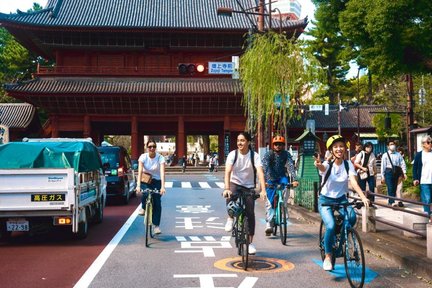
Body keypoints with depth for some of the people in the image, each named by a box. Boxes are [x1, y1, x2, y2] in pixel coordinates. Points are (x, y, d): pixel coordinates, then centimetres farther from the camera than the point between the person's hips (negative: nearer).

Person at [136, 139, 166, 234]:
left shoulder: (160, 158, -14)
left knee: (157, 203, -9)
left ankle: (156, 226, 2)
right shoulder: (143, 157, -12)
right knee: (145, 194, -31)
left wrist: (162, 187, -37)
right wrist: (138, 185, -34)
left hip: (156, 181, 0)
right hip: (145, 181, 0)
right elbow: (140, 171, -22)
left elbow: (162, 172, -25)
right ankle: (143, 208, 3)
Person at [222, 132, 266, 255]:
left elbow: (260, 172, -25)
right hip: (235, 184, 0)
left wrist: (263, 190, -39)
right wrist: (226, 188, -39)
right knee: (230, 196, -35)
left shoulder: (254, 156, -14)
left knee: (250, 213, -6)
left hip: (249, 187, 0)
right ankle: (230, 218, -5)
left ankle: (250, 242, 7)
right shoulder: (233, 154, -13)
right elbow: (227, 172, -23)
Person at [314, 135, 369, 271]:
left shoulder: (348, 164, -8)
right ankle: (328, 256, -4)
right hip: (326, 200, -2)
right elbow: (322, 168, -41)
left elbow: (354, 182, -21)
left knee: (352, 217, -27)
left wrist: (363, 197, -38)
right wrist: (318, 164, -67)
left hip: (341, 199, 3)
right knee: (331, 226, -25)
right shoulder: (328, 164, -16)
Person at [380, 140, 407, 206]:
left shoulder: (398, 154, 7)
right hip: (389, 172, -3)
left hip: (396, 172, 3)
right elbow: (383, 166, 0)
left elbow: (402, 163, 5)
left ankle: (390, 202, 17)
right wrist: (382, 176, -2)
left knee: (394, 188, 8)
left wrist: (404, 173, -6)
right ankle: (392, 202, -16)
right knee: (390, 188, -12)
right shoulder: (385, 155, 1)